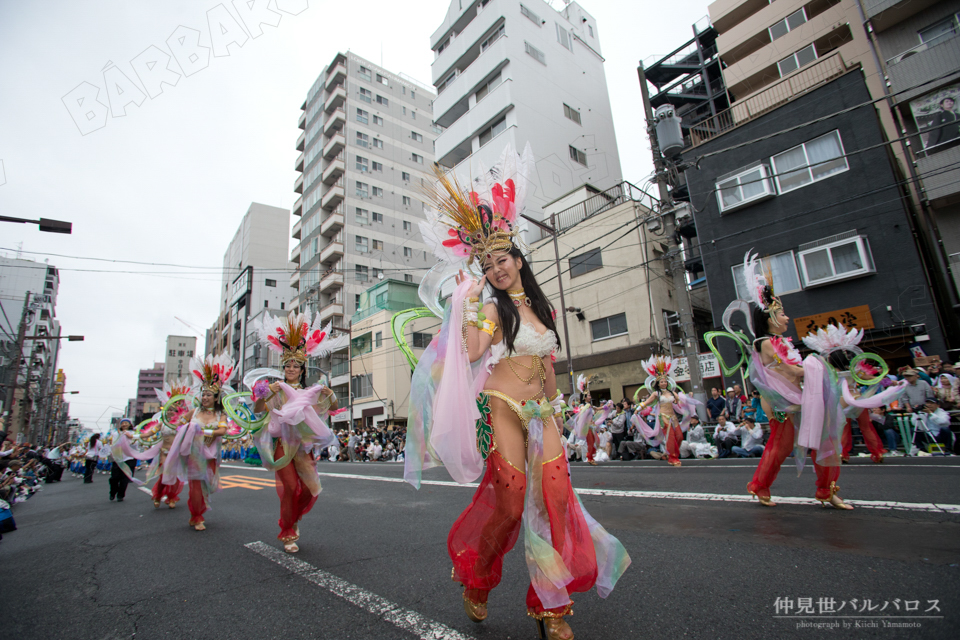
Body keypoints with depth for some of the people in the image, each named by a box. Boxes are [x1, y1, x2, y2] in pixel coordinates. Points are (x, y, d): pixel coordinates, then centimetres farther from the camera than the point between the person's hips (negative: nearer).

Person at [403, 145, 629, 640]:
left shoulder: (542, 307, 14)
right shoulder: (492, 307, -3)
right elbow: (472, 350, -21)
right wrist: (468, 303, -19)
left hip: (541, 411, 5)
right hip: (503, 407, -5)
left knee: (554, 495, -2)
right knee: (509, 497, -5)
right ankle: (476, 580, 26)